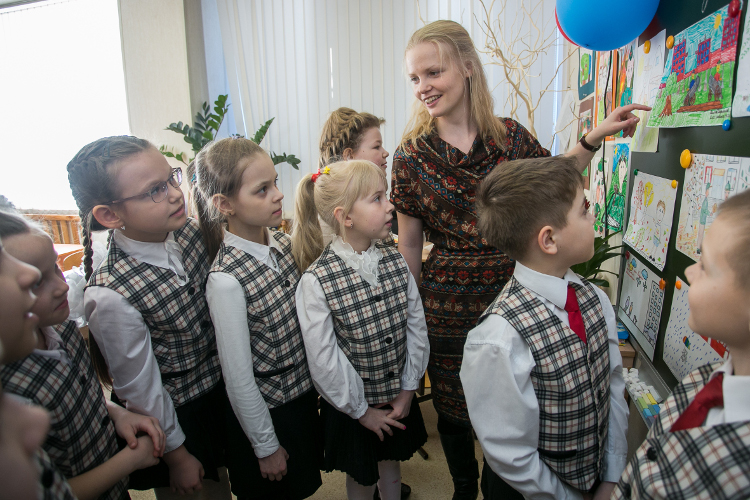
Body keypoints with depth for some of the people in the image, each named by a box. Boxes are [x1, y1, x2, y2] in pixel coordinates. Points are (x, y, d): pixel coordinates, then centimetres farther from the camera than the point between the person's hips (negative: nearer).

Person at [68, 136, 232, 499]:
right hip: (174, 416, -5)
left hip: (221, 387, 5)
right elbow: (139, 390, -18)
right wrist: (177, 456, -6)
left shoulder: (187, 230, -15)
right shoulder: (111, 296, -31)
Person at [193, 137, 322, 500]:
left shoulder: (282, 242, -8)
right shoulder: (226, 279, -28)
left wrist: (316, 384, 10)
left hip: (305, 393, 6)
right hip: (266, 412, -6)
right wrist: (266, 448, -10)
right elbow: (238, 378, -21)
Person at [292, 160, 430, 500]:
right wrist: (361, 411, -11)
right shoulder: (317, 281, -25)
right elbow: (323, 361, -20)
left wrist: (408, 389, -4)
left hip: (399, 399, 4)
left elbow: (416, 327, -3)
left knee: (391, 470, 27)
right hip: (352, 407, -4)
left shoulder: (395, 262, -9)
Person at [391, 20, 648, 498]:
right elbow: (409, 246, 0)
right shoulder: (412, 155, -5)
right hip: (447, 306, -1)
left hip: (512, 294, 1)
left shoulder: (509, 135, -2)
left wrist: (593, 139, 3)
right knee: (453, 410, 15)